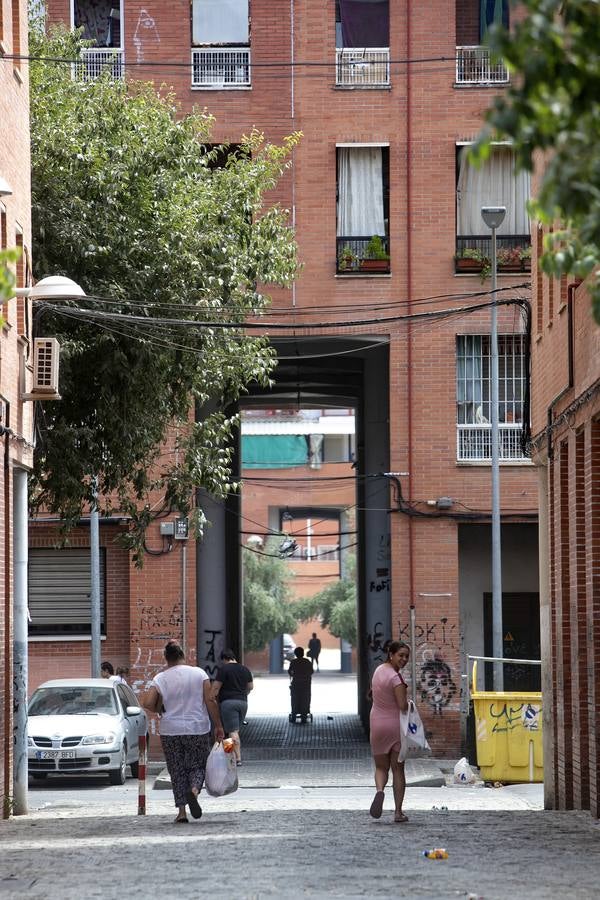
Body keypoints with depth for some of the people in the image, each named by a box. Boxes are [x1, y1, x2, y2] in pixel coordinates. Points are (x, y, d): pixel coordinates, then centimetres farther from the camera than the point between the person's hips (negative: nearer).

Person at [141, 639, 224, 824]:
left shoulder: (160, 679, -2)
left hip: (170, 732, 0)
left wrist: (161, 711, 10)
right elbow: (210, 701, -6)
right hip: (198, 730, 0)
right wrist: (218, 726, 0)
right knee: (198, 765, 12)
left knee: (177, 771, 9)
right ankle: (194, 790, -18)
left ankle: (181, 810, 3)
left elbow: (147, 703, -10)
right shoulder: (199, 673, -2)